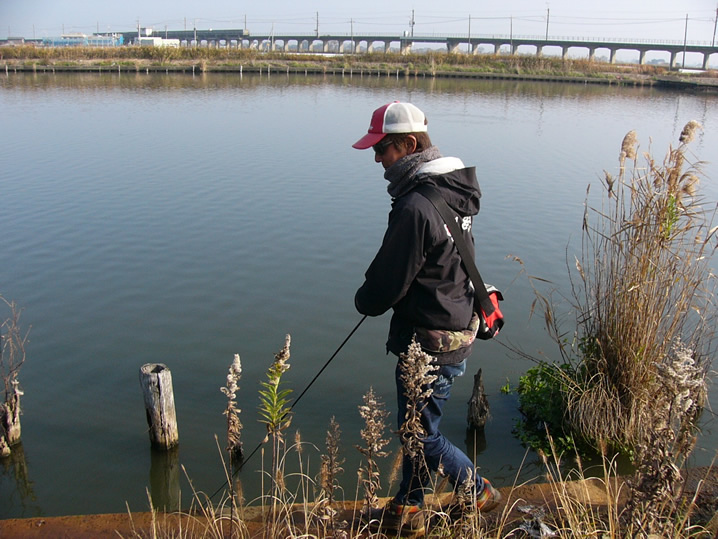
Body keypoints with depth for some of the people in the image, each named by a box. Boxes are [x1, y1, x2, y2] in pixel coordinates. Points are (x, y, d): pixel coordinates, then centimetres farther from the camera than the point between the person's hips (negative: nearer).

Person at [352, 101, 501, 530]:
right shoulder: (452, 191, 6)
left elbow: (388, 282, -20)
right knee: (416, 423, 22)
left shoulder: (415, 207, -26)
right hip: (455, 329, 10)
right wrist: (377, 295, 13)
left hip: (430, 344, -10)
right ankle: (410, 506, 38)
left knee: (423, 435, 9)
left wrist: (365, 300, 2)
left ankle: (480, 493, 29)